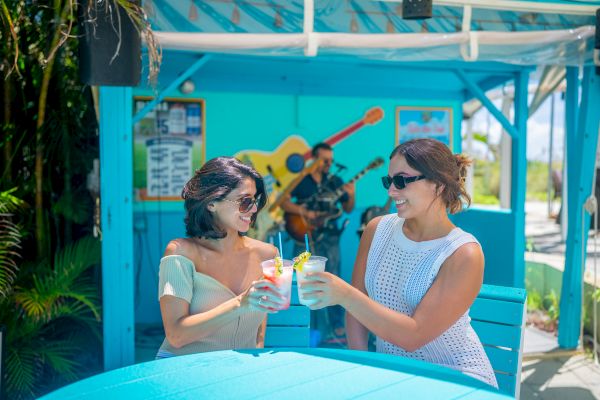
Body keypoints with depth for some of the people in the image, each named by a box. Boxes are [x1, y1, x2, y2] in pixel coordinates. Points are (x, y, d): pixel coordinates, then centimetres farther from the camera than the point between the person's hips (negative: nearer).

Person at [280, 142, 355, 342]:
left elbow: (348, 209, 11)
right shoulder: (300, 181, 2)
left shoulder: (335, 181, 9)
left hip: (329, 238, 1)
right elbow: (283, 202, -5)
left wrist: (351, 196, -9)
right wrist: (303, 212, -16)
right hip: (305, 237, -1)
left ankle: (337, 328, 3)